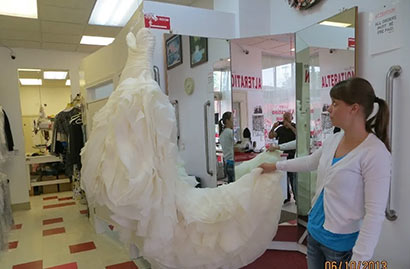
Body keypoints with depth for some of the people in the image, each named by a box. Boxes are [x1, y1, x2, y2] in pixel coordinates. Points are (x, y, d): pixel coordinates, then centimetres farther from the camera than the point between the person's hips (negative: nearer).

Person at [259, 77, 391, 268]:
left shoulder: (375, 153, -22)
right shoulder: (334, 140, 0)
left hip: (342, 244, -6)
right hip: (315, 231, 7)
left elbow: (375, 213, -21)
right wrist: (276, 166, 23)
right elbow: (310, 162, 18)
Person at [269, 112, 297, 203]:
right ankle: (286, 196, 20)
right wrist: (273, 127, -14)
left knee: (293, 177, -5)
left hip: (292, 155, -4)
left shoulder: (295, 127, 2)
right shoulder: (280, 129, 11)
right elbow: (271, 136, 2)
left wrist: (290, 127, -22)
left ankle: (296, 197, 5)